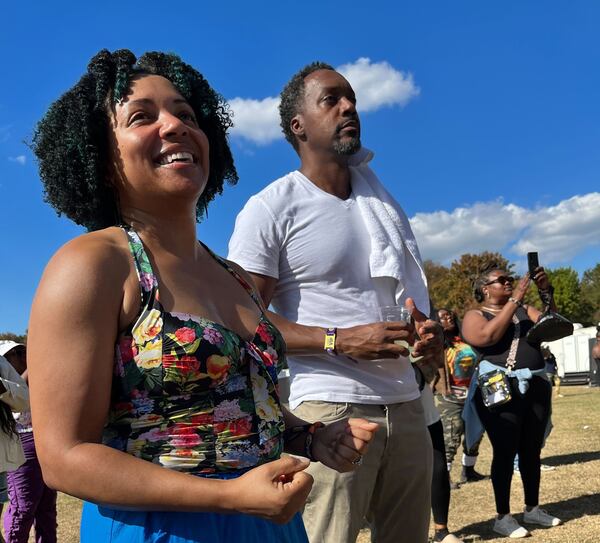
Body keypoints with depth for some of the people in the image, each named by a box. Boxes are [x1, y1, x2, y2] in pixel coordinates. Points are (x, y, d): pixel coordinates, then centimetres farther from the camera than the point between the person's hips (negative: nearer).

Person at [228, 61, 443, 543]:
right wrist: (340, 341, -19)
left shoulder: (383, 201, 16)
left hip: (406, 406, 6)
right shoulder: (270, 209, -4)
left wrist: (430, 333, 3)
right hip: (330, 410, -6)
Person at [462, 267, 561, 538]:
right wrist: (513, 300, -14)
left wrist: (547, 291, -6)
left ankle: (532, 508, 24)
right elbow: (488, 336, -17)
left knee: (532, 449, 11)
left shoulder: (524, 309, 18)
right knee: (505, 451, -5)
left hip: (535, 385, 6)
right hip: (502, 387, -5)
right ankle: (502, 516, 4)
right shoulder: (475, 315, 3)